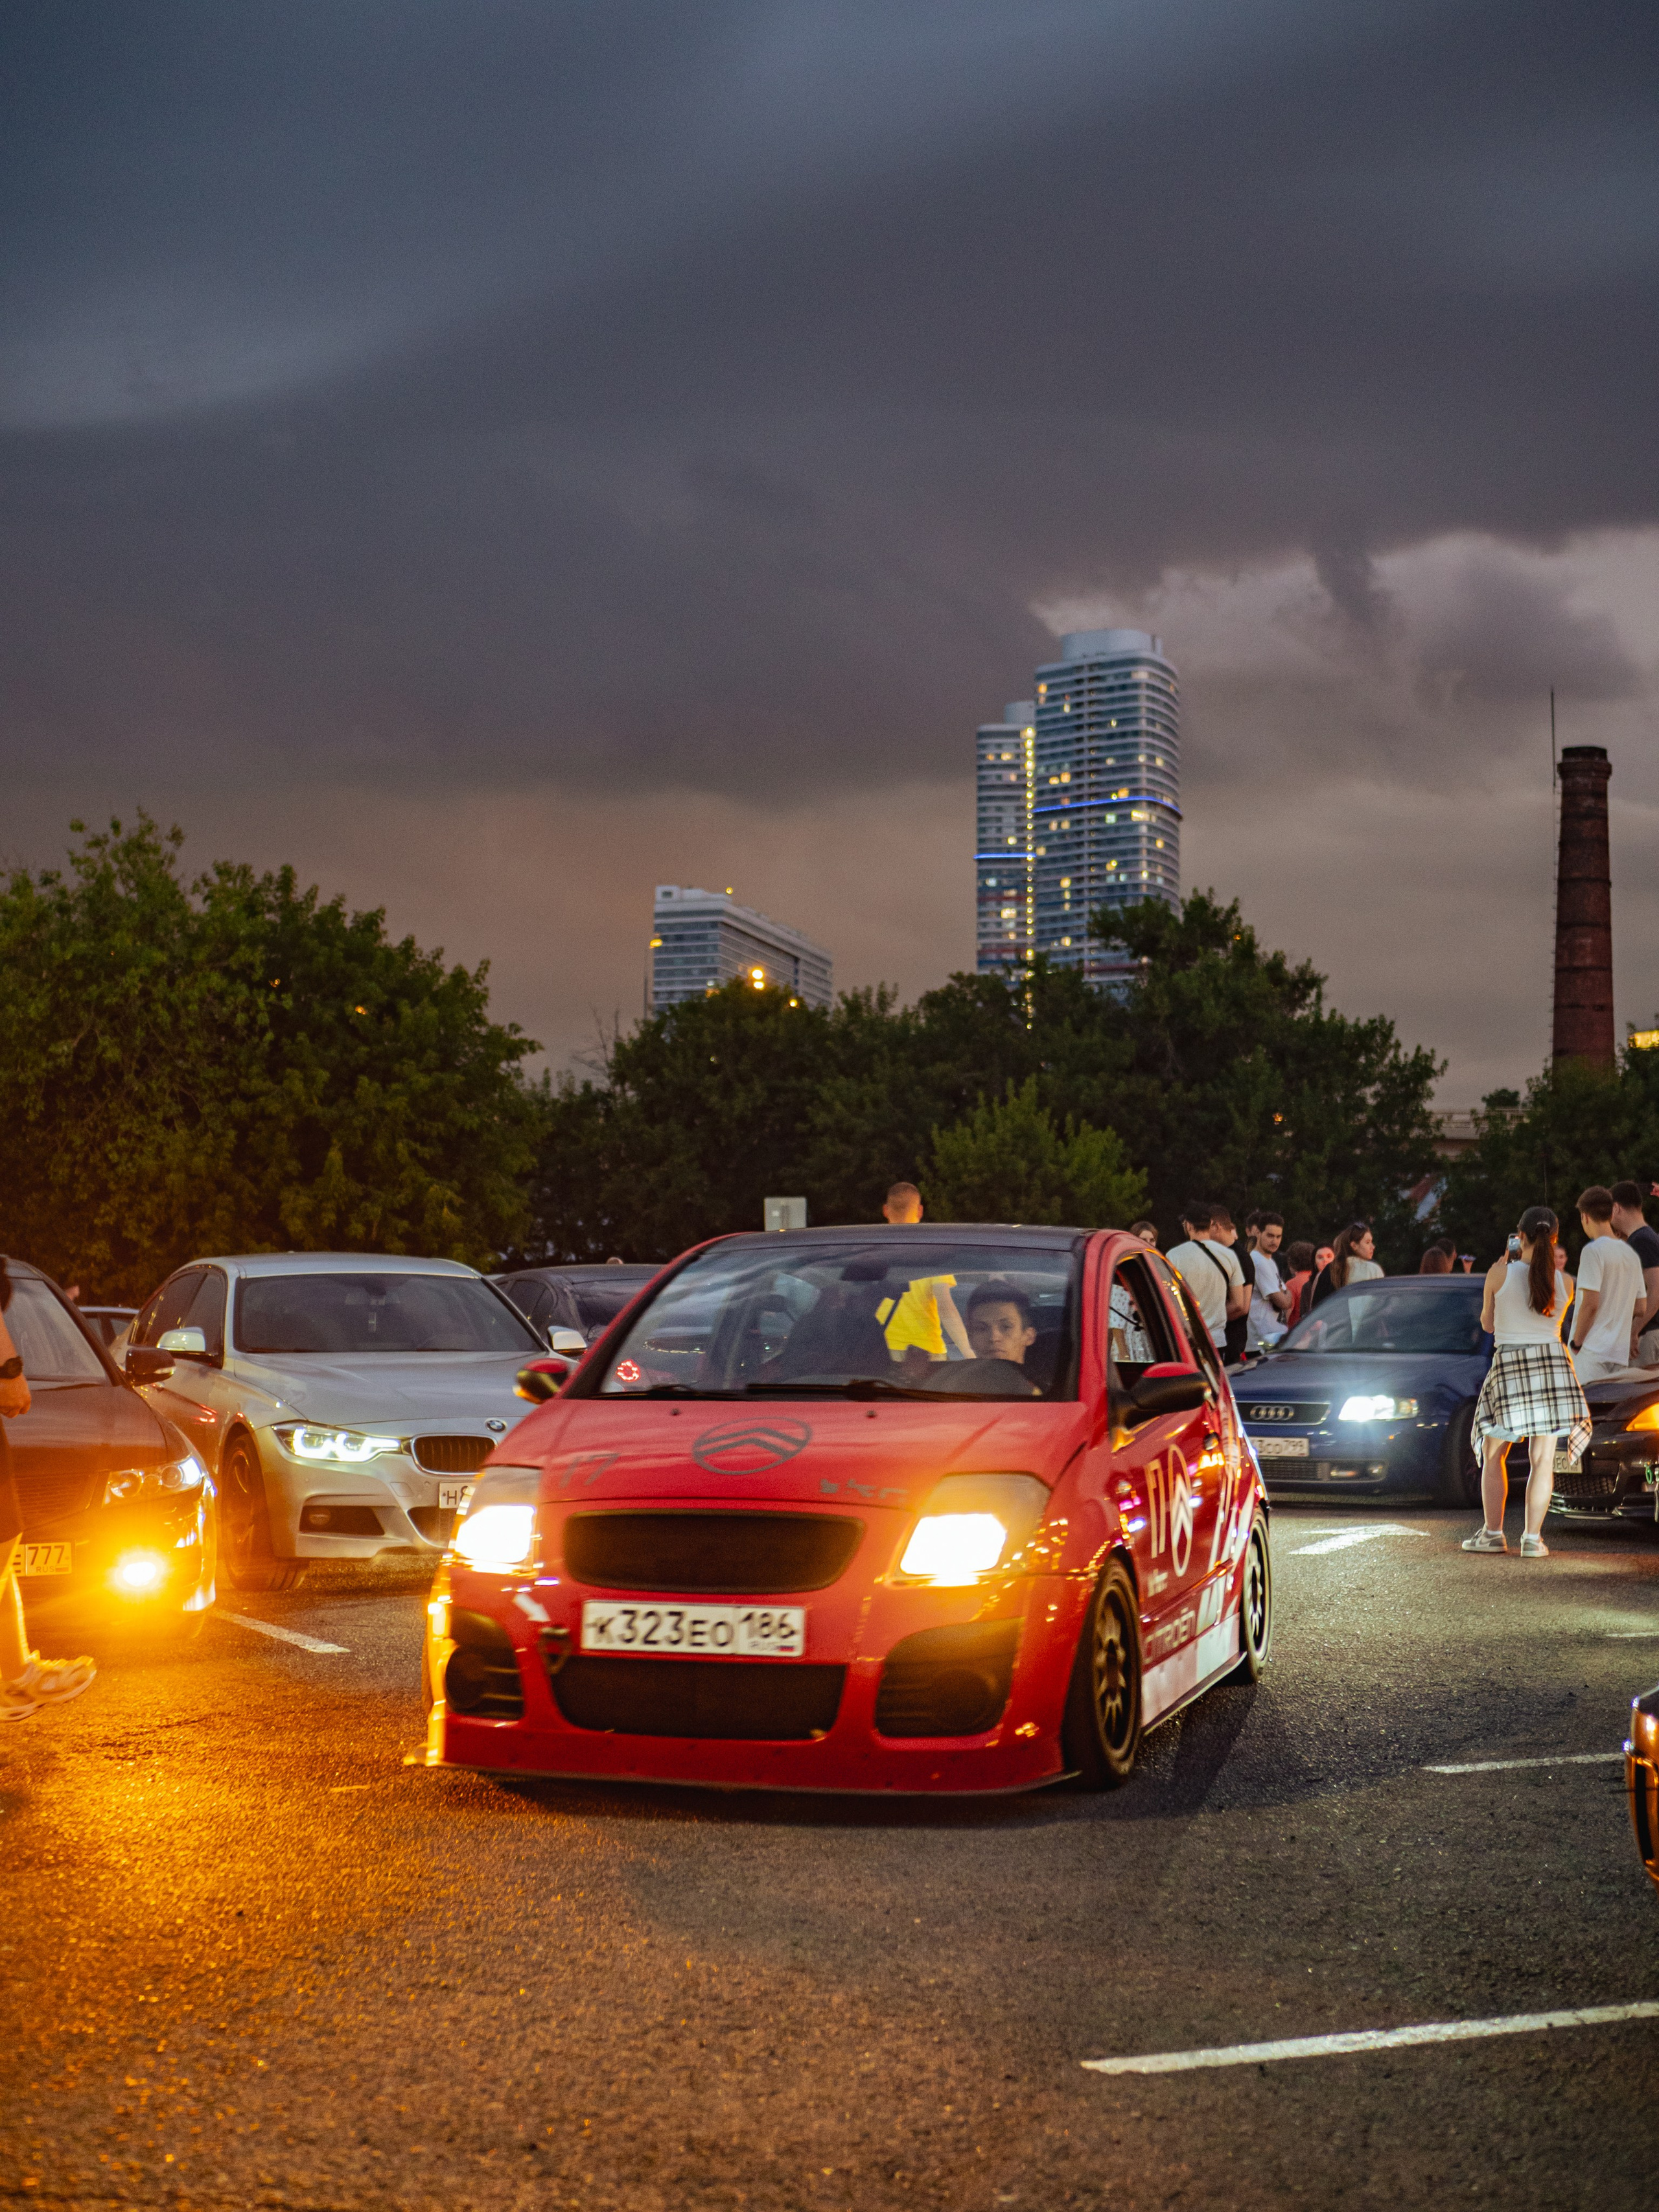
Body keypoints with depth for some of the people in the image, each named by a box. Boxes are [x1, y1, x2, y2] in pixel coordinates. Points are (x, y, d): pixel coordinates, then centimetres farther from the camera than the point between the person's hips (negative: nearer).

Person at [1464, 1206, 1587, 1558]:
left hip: (1508, 1365, -2)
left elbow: (1487, 1323, 7)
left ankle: (1493, 1533, 11)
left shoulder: (1500, 1274, -7)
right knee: (1543, 1458, 3)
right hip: (1552, 1363, 2)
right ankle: (1533, 1538, -2)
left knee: (1494, 1456, 12)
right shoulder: (1564, 1282, -1)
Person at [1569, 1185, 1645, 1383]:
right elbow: (1640, 1307, 15)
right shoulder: (1631, 1254, 13)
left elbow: (1591, 1304, -16)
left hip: (1593, 1352, -7)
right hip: (1621, 1352, 7)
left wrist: (1576, 1344, -9)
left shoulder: (1593, 1251, -10)